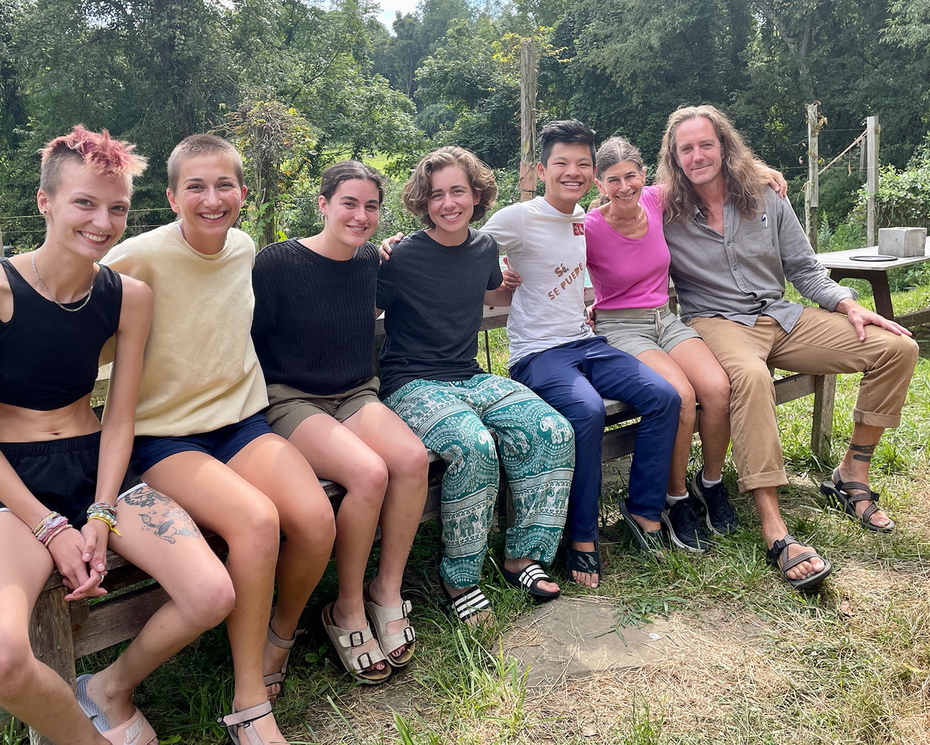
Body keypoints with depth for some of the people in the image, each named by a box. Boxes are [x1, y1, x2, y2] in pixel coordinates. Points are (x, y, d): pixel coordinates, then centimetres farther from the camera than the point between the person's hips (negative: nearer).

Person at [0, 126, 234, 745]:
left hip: (96, 468, 4)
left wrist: (100, 518, -8)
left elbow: (120, 419, 4)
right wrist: (51, 529, -14)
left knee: (213, 596, -17)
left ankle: (111, 689, 14)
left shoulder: (129, 297, 2)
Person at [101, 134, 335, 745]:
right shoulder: (142, 257, -12)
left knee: (317, 518, -22)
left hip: (241, 419, 5)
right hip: (166, 436, -4)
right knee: (256, 519, -31)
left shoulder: (245, 249, 5)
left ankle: (280, 635, 11)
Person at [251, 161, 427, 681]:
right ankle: (348, 611, -9)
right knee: (370, 472, -31)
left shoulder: (372, 261, 8)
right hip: (292, 401, -5)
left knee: (413, 457, -27)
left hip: (357, 395, 5)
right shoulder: (278, 263, -9)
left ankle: (388, 593, -9)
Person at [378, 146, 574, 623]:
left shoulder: (484, 248, 9)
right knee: (474, 446, -35)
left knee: (554, 431, -18)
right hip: (412, 385, -6)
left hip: (471, 379, 6)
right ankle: (459, 577, -13)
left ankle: (522, 555, -2)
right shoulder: (401, 258, -8)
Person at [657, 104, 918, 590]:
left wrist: (849, 305, -1)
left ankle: (853, 472, 4)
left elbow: (804, 269, 12)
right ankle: (773, 528, -40)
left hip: (782, 317, 6)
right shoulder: (665, 216, -1)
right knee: (750, 376, -42)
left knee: (897, 347, -8)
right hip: (717, 322, -5)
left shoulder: (767, 202, 9)